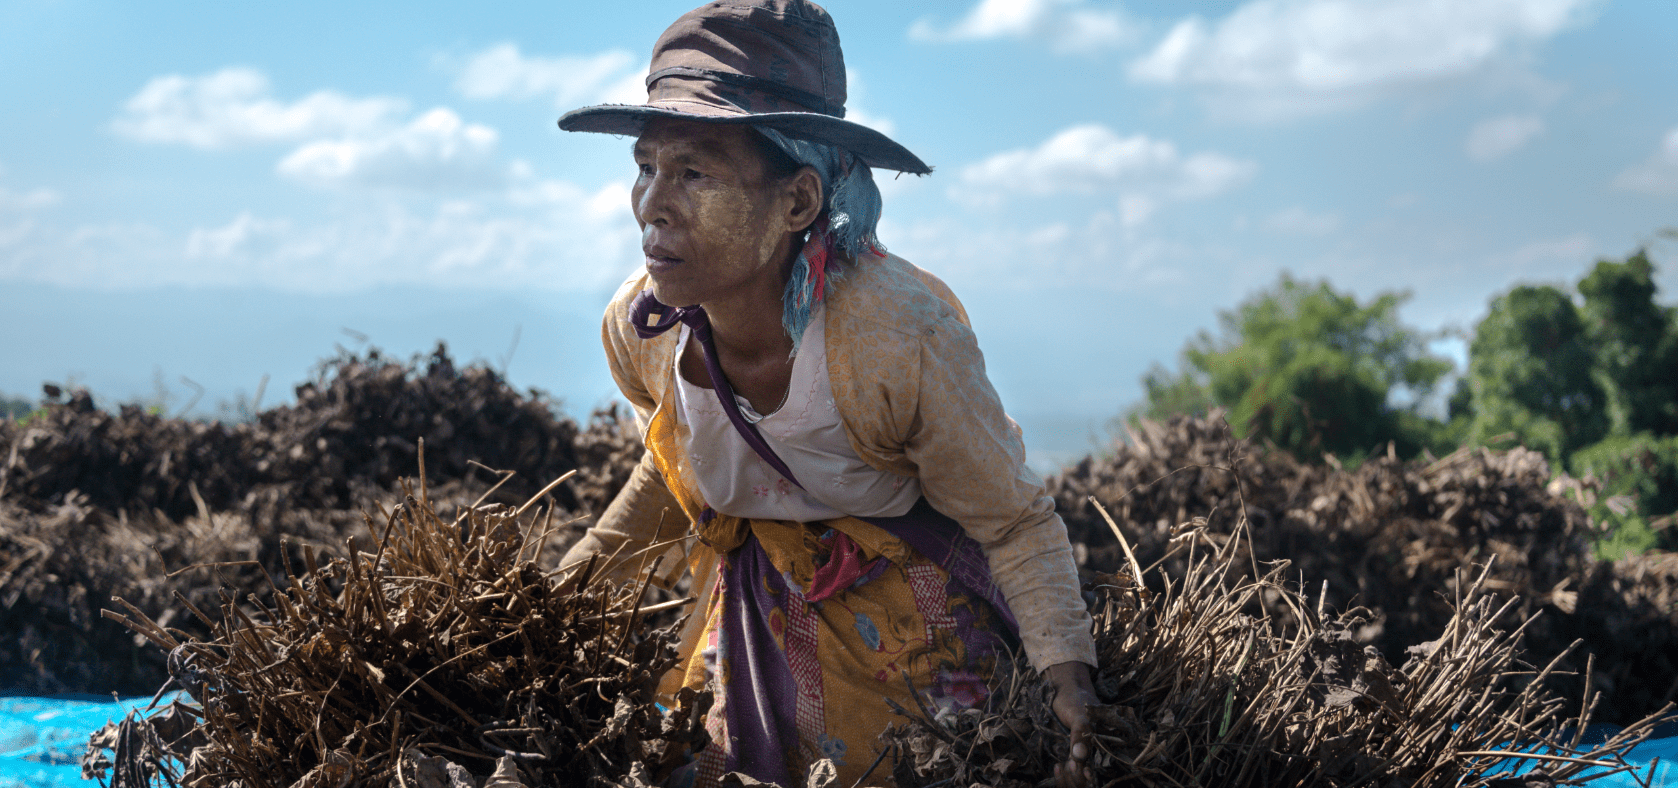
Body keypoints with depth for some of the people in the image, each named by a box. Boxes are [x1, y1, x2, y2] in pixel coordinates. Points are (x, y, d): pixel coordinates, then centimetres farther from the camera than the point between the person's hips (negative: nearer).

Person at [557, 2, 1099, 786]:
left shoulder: (901, 338, -32)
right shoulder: (638, 329, -17)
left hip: (904, 624, -4)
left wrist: (1068, 682, -31)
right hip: (749, 613, 4)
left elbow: (1015, 524, -19)